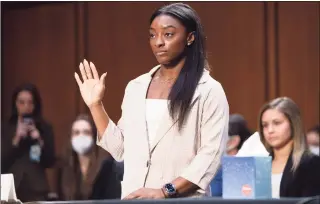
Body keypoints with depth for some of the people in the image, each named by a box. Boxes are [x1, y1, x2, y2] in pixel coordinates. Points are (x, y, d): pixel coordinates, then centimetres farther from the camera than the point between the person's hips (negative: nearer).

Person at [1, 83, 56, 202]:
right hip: (11, 188, 0)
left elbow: (50, 163, 4)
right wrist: (16, 140, -11)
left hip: (36, 190, 0)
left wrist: (40, 141, -10)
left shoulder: (44, 128, 7)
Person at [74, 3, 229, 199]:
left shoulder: (209, 91, -3)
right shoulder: (136, 87, 11)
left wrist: (166, 192, -18)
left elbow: (211, 154, -11)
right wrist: (96, 105, 5)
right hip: (134, 200, 4)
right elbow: (120, 149, 12)